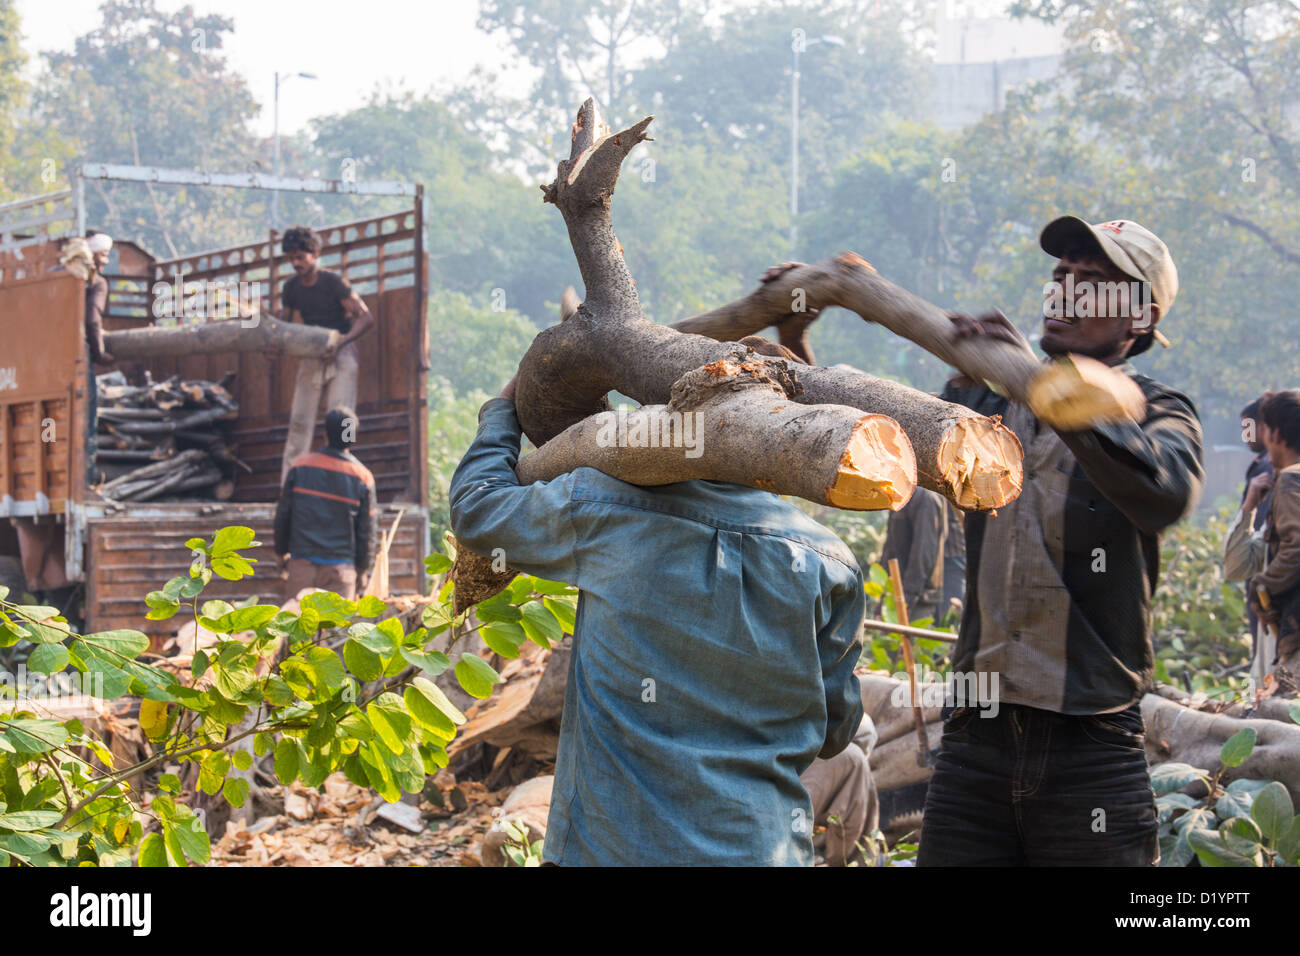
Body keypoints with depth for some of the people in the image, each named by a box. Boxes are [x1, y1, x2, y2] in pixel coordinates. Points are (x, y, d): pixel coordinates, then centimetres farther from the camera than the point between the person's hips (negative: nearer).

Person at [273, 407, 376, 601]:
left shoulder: (300, 466, 0)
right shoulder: (362, 478, -3)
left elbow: (282, 514, 5)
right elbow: (366, 530, 2)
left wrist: (282, 552, 18)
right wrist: (363, 569, 12)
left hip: (301, 561, 1)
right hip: (340, 567, -1)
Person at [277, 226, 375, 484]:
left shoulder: (333, 281, -13)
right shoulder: (291, 287, 2)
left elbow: (366, 318, -17)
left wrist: (340, 342, -32)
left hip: (341, 355, -5)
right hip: (310, 357, 5)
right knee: (299, 421, -2)